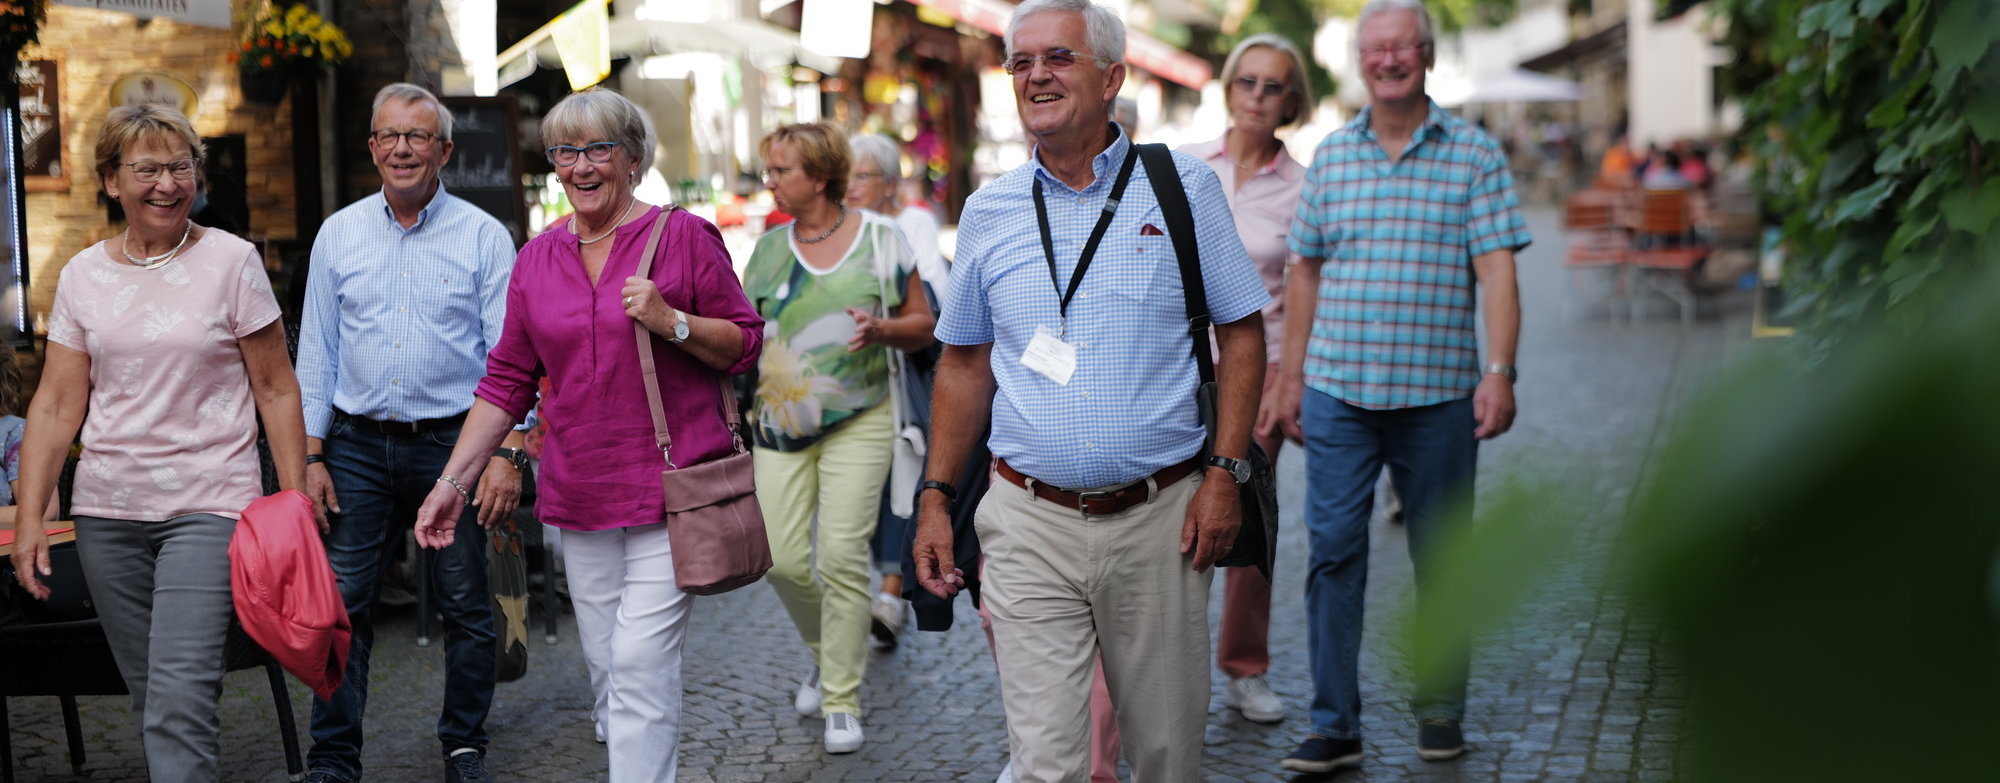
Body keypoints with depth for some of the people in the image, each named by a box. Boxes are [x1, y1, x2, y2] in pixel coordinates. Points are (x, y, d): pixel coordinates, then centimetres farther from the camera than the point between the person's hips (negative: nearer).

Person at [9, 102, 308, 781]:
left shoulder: (231, 262, -1)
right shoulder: (83, 275, 8)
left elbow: (276, 389, 1)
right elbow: (56, 406, 8)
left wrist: (295, 499, -5)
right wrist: (29, 519, 1)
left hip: (207, 503, -4)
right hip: (107, 509, 4)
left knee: (181, 695, -15)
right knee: (149, 694, 9)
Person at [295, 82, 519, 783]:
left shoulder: (483, 237, -1)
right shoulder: (338, 234, 7)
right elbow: (316, 353, 10)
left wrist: (507, 455, -12)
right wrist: (310, 456, 3)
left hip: (452, 442, -2)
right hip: (358, 444, 2)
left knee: (467, 608, 5)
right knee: (341, 604, 0)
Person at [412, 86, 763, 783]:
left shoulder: (683, 236, -2)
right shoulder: (538, 257, 11)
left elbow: (744, 343, 0)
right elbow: (507, 381, 13)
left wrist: (671, 322, -17)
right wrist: (454, 480, 7)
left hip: (668, 487, -5)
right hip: (578, 496, 5)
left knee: (641, 664, -12)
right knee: (608, 670, 11)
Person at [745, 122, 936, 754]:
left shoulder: (880, 238, -1)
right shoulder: (769, 247, 8)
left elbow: (923, 324, 2)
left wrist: (882, 329, -18)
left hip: (857, 422, -3)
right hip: (782, 420, 3)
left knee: (842, 557, -10)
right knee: (783, 560, -3)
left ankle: (842, 702, 2)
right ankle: (826, 652, 28)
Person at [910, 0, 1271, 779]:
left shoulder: (1182, 187, 1)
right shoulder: (989, 210, 7)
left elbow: (1242, 332, 3)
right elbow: (965, 363, 14)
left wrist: (1224, 473, -6)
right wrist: (935, 497, 8)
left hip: (1158, 520, -1)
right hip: (1030, 524, 1)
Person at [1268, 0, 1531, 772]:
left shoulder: (1475, 153, 1)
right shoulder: (1329, 156, 9)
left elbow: (1496, 271, -5)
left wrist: (1499, 372, -15)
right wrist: (1289, 377, 12)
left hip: (1439, 394, -1)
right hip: (1337, 391, 2)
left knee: (1439, 556, 8)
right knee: (1333, 551, -3)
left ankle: (1440, 709, 24)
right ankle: (1334, 724, 2)